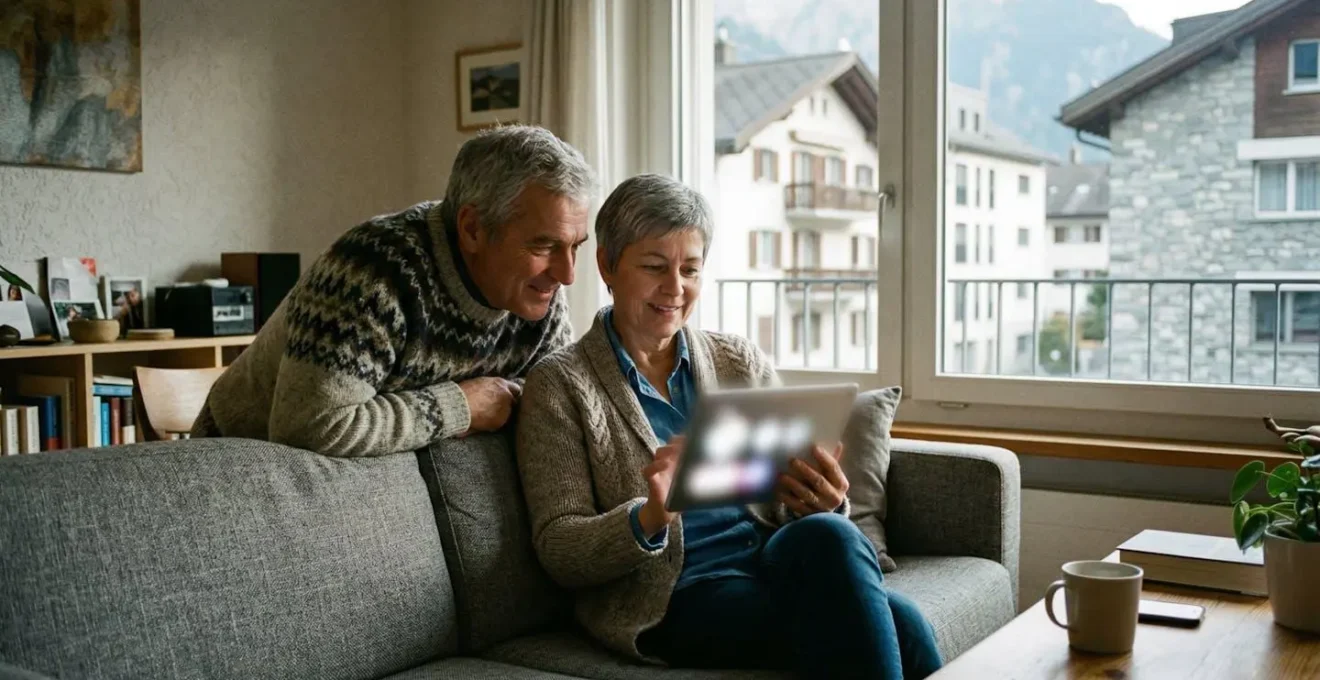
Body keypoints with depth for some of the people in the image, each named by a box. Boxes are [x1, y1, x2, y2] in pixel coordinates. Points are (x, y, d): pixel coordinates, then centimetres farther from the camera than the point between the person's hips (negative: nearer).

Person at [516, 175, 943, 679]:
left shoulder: (742, 363, 13)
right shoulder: (559, 384, 2)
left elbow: (788, 502, 12)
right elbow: (559, 552, -2)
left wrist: (821, 503, -13)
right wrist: (649, 518, -22)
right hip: (674, 598, -4)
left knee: (825, 535, -33)